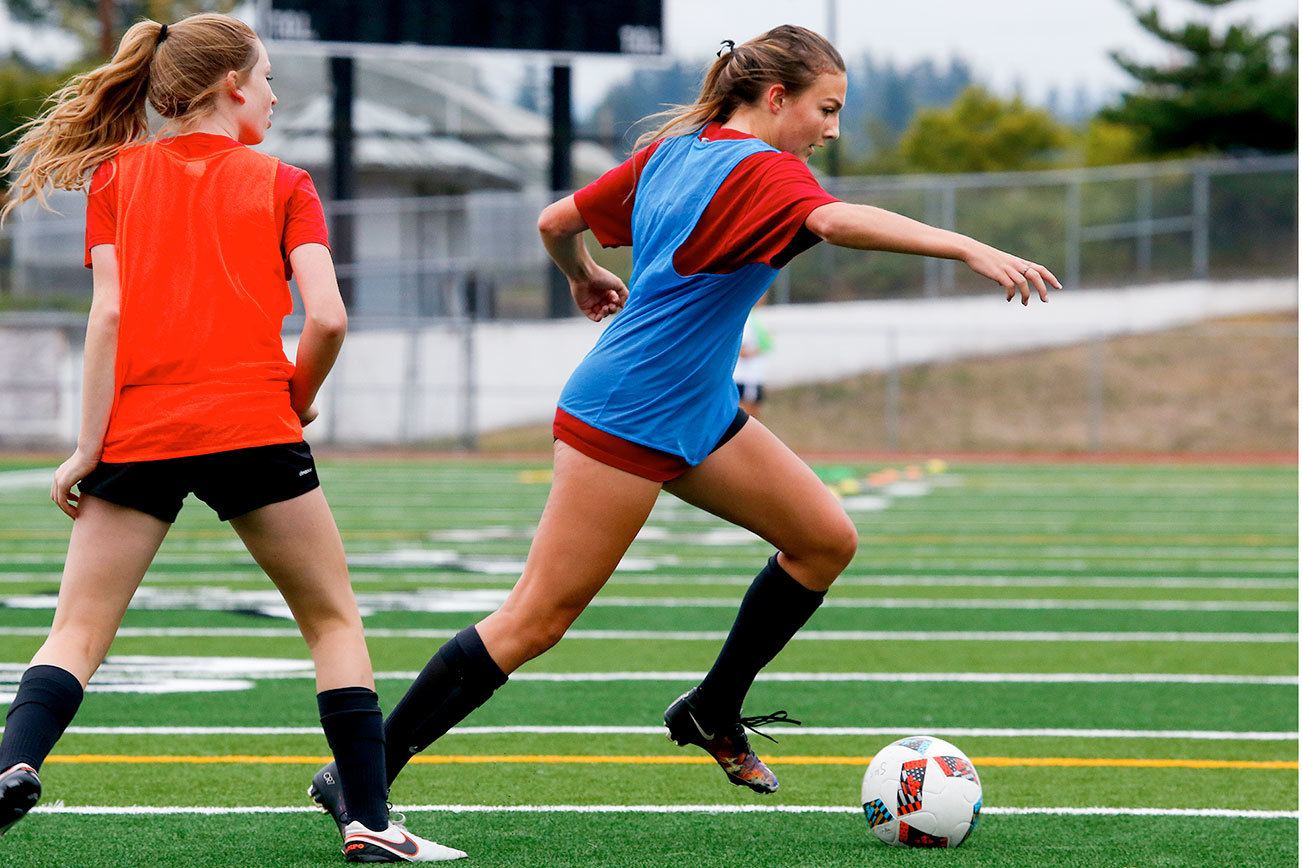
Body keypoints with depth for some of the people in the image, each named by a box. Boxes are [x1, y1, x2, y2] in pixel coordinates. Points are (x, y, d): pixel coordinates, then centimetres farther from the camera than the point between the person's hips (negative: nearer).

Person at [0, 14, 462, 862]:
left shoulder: (116, 177, 10)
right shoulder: (282, 185, 6)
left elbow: (109, 312, 0)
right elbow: (327, 317, -5)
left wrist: (88, 446, -1)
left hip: (137, 433, 2)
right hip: (250, 426, -2)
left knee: (78, 634, 4)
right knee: (334, 620, 12)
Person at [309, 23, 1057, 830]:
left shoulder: (672, 150, 9)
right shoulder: (763, 171, -16)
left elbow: (556, 221, 16)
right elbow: (839, 220, -38)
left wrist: (585, 277, 36)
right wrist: (968, 248, -46)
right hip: (626, 420, -10)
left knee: (828, 538, 7)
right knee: (537, 620, -7)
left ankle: (714, 712, 19)